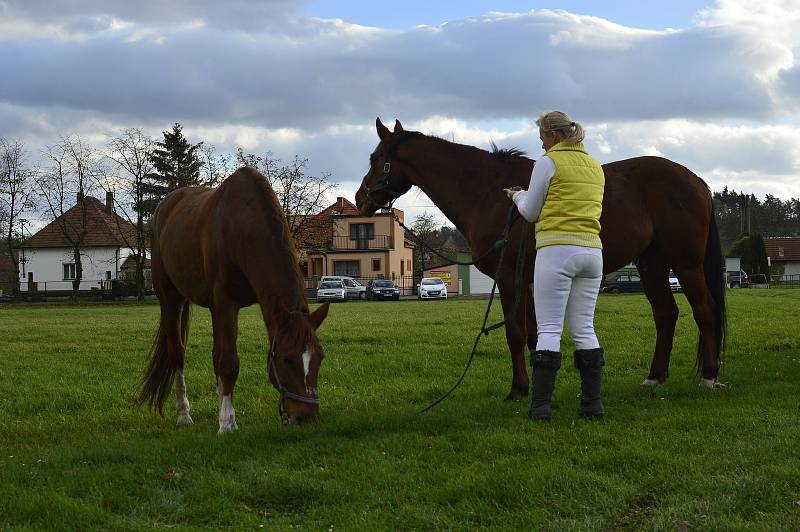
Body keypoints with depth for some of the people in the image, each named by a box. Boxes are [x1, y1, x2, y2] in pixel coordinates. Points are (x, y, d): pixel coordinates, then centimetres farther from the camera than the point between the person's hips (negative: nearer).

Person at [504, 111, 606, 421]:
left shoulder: (548, 163, -3)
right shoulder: (595, 167, 17)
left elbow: (531, 212, 0)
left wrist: (518, 196, 22)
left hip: (556, 251, -6)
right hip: (592, 251, 6)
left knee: (548, 330, -6)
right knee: (584, 330, 9)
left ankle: (541, 406, -9)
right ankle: (593, 404, 6)